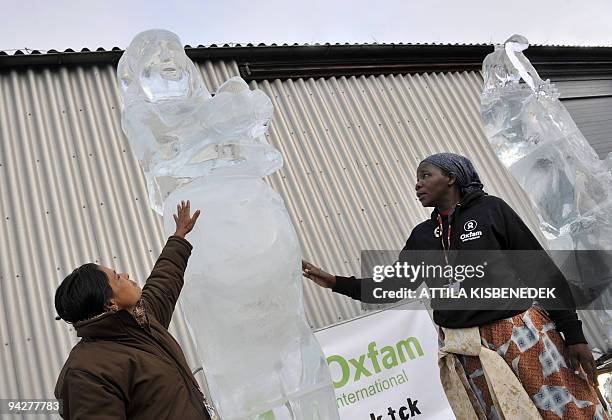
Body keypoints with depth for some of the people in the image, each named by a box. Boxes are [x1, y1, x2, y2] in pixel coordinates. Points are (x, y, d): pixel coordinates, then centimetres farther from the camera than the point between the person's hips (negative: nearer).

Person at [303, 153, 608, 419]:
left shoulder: (490, 210, -3)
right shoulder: (422, 235, 8)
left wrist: (573, 333, -5)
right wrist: (335, 282, 1)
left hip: (523, 335, -3)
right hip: (467, 351, 3)